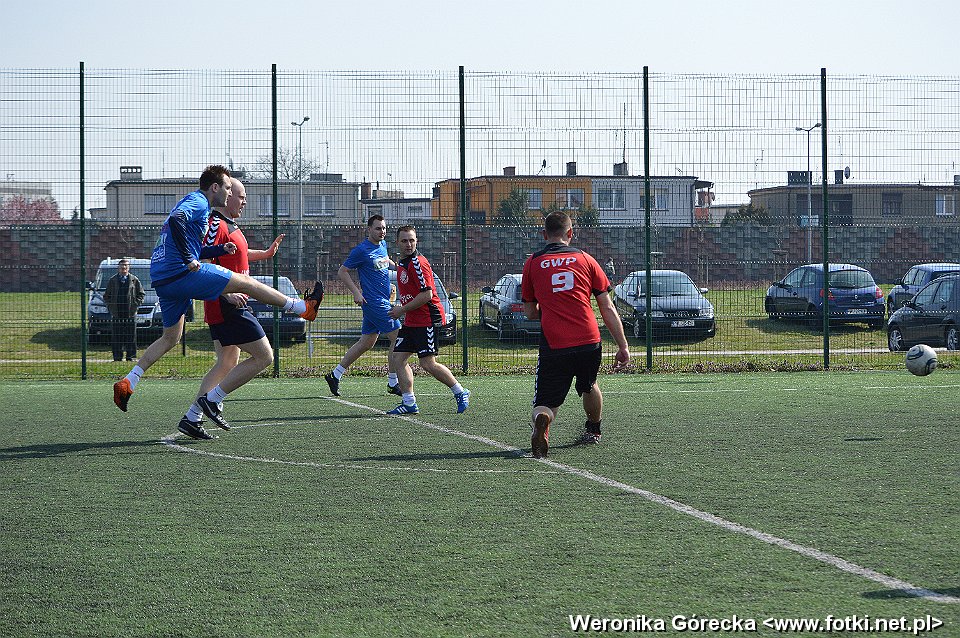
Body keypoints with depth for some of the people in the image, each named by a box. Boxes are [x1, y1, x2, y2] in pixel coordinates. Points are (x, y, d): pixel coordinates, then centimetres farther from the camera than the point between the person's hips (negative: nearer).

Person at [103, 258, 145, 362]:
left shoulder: (134, 280, 7)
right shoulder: (113, 280, 10)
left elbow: (141, 294, 11)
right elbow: (106, 296, 15)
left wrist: (135, 304, -2)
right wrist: (110, 306, 3)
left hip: (131, 313, -1)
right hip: (117, 314, 1)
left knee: (131, 337, 0)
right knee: (117, 337, -1)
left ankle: (130, 356, 5)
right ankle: (117, 357, 2)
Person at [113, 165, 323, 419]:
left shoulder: (194, 203, 26)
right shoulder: (198, 202, -5)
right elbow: (176, 220, -27)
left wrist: (220, 250, 16)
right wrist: (189, 259, -24)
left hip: (162, 281, 10)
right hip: (181, 274, -10)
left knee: (170, 338, 17)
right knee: (245, 282, -2)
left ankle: (128, 382, 6)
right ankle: (305, 308, 5)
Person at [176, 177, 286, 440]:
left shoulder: (229, 225, 17)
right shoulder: (217, 225, -15)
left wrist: (265, 254, 37)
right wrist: (227, 292, -30)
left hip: (230, 303, 11)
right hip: (227, 307, -11)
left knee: (228, 363, 14)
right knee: (264, 356, -9)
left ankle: (192, 417, 11)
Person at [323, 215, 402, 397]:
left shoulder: (383, 245, 12)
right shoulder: (361, 250, -12)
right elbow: (342, 272, -9)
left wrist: (396, 265, 18)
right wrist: (356, 292, -18)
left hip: (383, 301, 9)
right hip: (373, 302, -9)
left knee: (366, 343, 11)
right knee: (397, 338, -9)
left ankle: (335, 375, 18)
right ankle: (392, 384, 0)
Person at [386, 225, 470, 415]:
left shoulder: (418, 263, -15)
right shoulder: (401, 263, 14)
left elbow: (427, 295, -20)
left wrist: (402, 309, -15)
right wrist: (402, 309, 14)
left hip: (428, 319, -10)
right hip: (411, 321, 10)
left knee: (428, 363, -10)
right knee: (397, 358, 2)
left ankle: (460, 393, 6)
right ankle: (409, 403, 4)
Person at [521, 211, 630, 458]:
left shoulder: (533, 263, 9)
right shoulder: (585, 259, 10)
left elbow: (529, 312, 15)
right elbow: (608, 309, 8)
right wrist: (623, 347, 11)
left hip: (553, 345, -2)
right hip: (589, 343, 2)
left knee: (546, 403, 3)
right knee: (589, 386, 31)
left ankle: (541, 420, -30)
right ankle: (593, 431, 49)